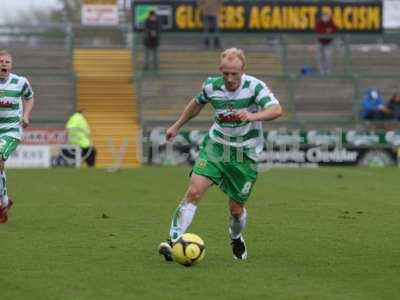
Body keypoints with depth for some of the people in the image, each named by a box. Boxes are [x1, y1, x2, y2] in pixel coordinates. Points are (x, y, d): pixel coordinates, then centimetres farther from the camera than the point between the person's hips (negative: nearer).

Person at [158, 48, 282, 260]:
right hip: (215, 146, 2)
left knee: (236, 208, 6)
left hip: (244, 155, -2)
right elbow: (197, 103, 17)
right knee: (194, 191, -19)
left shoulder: (254, 86, -17)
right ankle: (173, 240, -18)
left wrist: (253, 116, -49)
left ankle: (236, 238, 40)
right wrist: (176, 127, 24)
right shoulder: (211, 86, -5)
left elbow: (276, 110, -31)